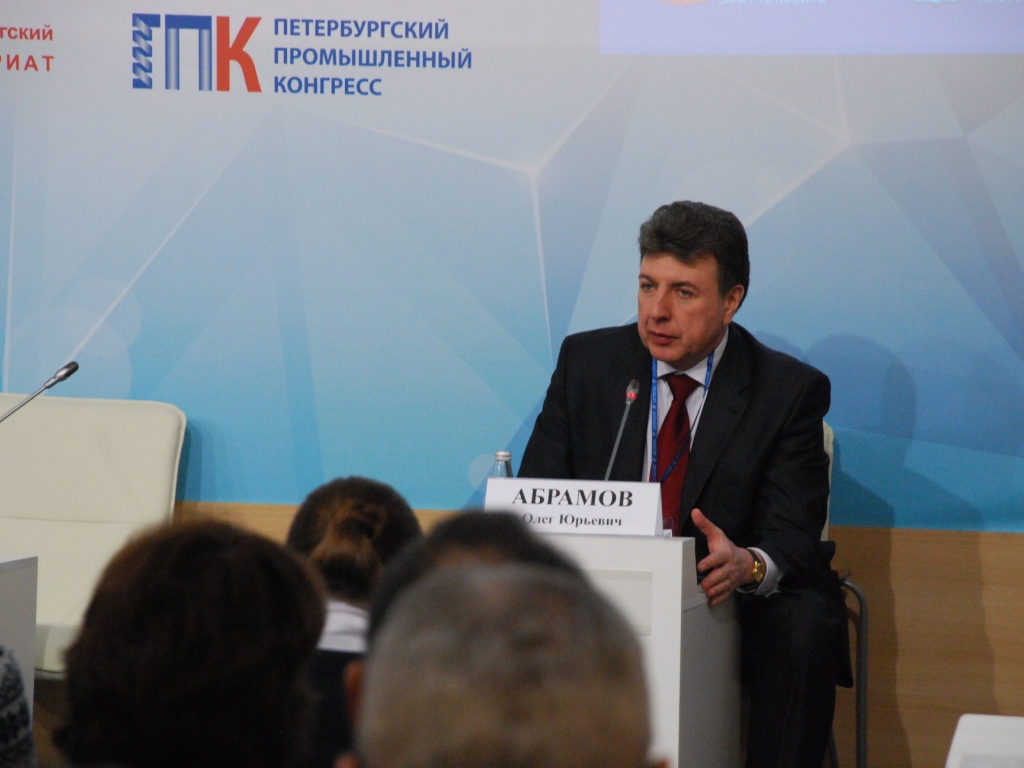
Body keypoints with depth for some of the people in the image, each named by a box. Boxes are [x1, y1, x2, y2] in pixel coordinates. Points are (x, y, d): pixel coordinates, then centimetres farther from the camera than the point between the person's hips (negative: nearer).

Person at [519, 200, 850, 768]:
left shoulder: (791, 391, -6)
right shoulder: (586, 360, 3)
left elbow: (793, 537, -12)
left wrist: (748, 565, -37)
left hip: (730, 599, -1)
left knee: (802, 629, -32)